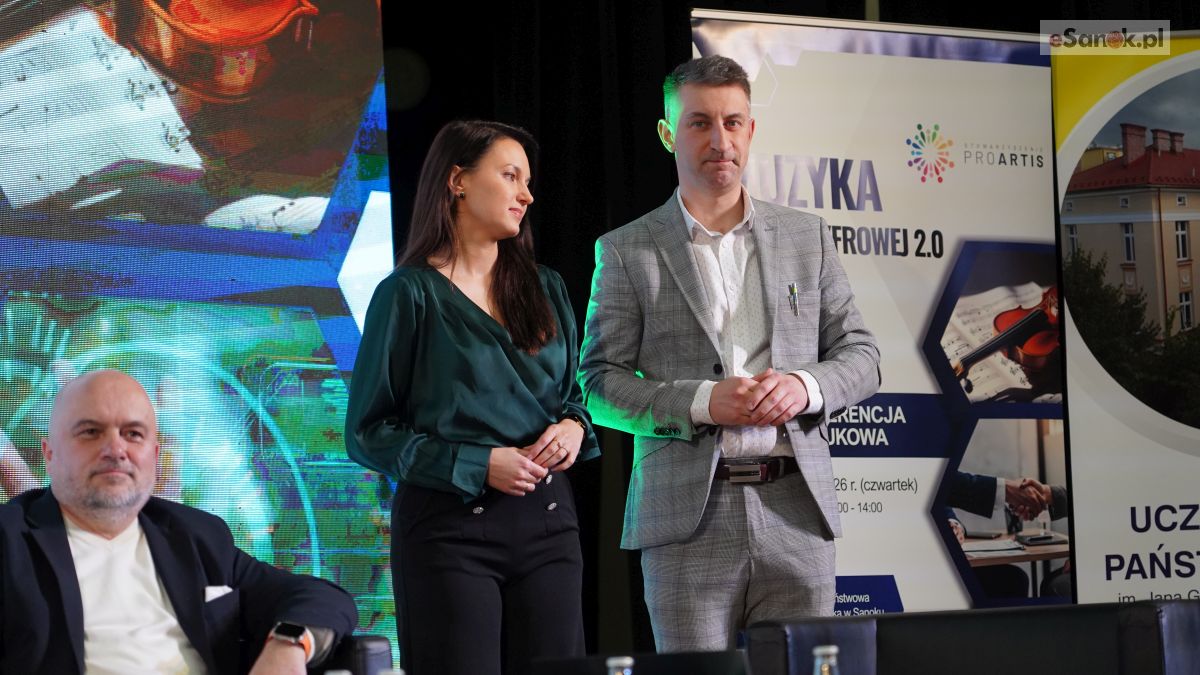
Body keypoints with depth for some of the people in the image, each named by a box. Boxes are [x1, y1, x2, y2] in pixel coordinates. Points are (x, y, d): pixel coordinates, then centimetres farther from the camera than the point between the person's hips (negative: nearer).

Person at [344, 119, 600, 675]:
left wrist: (573, 428, -3)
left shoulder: (545, 289, 15)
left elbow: (574, 395, 22)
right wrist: (476, 465, -14)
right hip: (449, 521, -5)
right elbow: (368, 432, -4)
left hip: (547, 521, 5)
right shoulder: (409, 294, -1)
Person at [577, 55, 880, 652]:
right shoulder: (626, 251, 6)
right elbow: (598, 383, 1)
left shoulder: (807, 237, 13)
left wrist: (804, 386, -9)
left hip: (795, 511, 2)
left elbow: (860, 356, 13)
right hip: (688, 518, -2)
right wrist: (702, 402, -14)